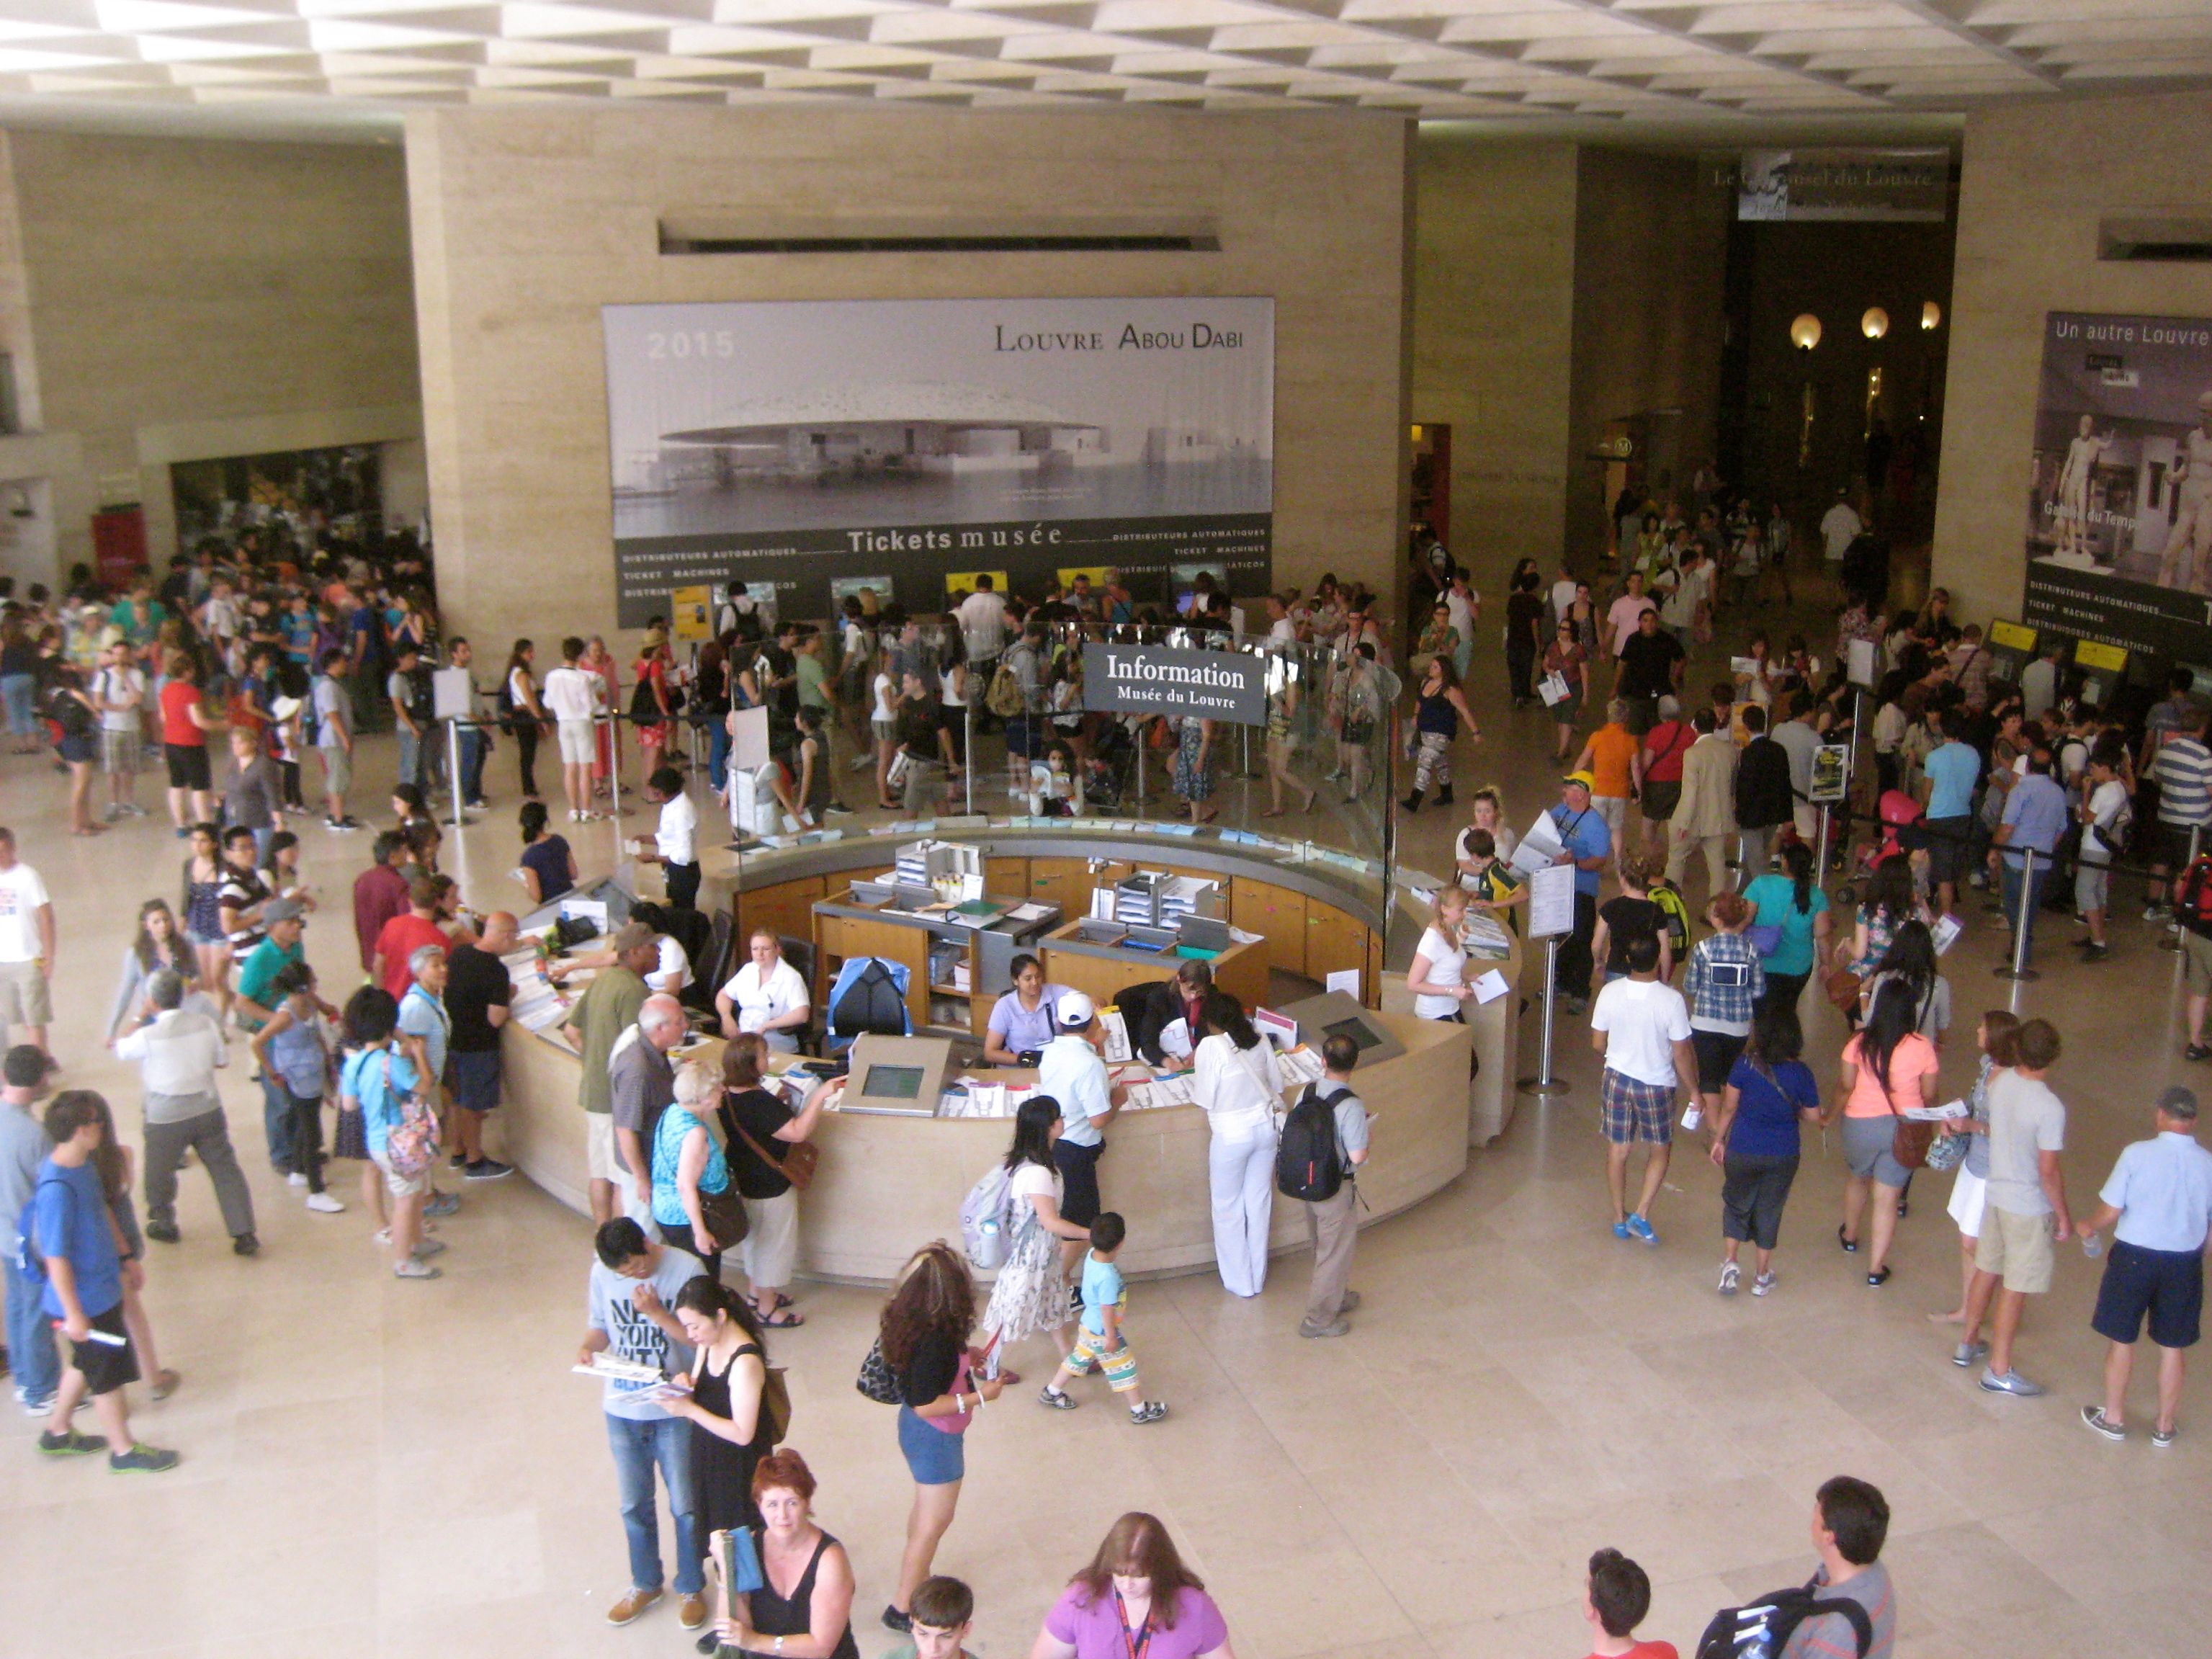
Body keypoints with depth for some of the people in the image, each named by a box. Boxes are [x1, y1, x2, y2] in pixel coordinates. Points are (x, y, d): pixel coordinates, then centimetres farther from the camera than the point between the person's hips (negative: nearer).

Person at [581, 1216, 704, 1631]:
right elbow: (600, 1326, 5)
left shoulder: (685, 1270, -19)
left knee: (684, 1506, 11)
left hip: (674, 1410, -3)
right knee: (634, 1505, 19)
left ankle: (690, 1588, 32)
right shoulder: (603, 1273, -8)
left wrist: (657, 1312, -29)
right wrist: (589, 1346, -17)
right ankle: (645, 1584, 41)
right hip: (622, 1409, 3)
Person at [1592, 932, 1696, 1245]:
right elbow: (1681, 1054, -15)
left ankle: (1620, 1218, 29)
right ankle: (1641, 1215, 11)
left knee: (1617, 1150, 16)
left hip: (1617, 1079, 3)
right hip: (1656, 1085, -2)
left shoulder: (1610, 993, -12)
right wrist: (1694, 1092, -1)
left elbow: (1597, 1042, -1)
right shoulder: (1671, 1000, -21)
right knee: (1660, 1150, 19)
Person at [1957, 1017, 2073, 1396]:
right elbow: (2049, 1172, -20)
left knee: (1986, 1269, 22)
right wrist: (2063, 1215, -9)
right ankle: (1999, 1370, 14)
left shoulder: (1999, 1081, -8)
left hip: (1995, 1193, 7)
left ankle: (1967, 1343, 37)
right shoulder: (2049, 1108, -26)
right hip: (2030, 1206, -6)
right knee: (2016, 1288, 5)